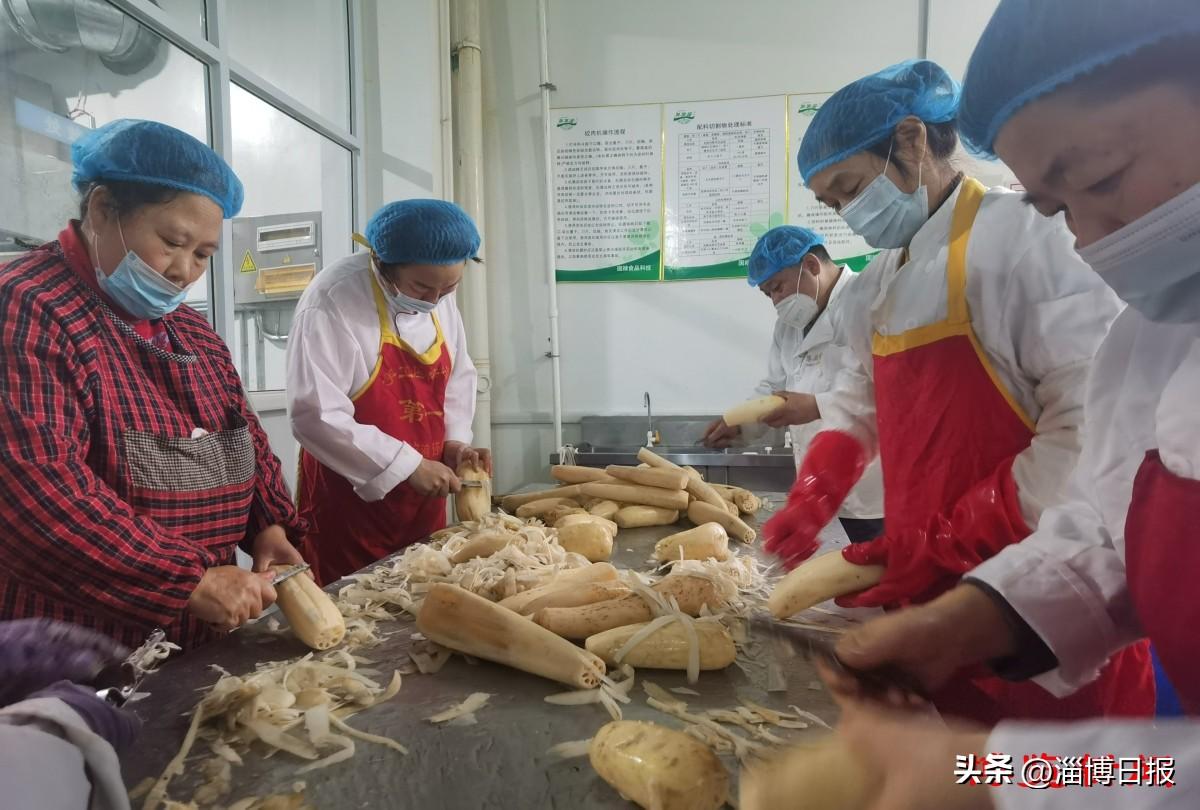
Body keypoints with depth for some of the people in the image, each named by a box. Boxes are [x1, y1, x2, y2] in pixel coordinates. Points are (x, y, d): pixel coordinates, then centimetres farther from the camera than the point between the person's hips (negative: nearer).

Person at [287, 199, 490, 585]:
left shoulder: (440, 297, 1)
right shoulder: (332, 302, -20)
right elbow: (315, 416, -24)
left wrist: (455, 440, -3)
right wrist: (408, 466, -22)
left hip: (423, 499, 6)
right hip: (350, 500, -6)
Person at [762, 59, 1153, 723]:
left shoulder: (1022, 236, -14)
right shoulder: (877, 286, 11)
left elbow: (1090, 425, -20)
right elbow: (858, 400, 17)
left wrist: (946, 545, -21)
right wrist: (811, 496, 2)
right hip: (930, 596, 7)